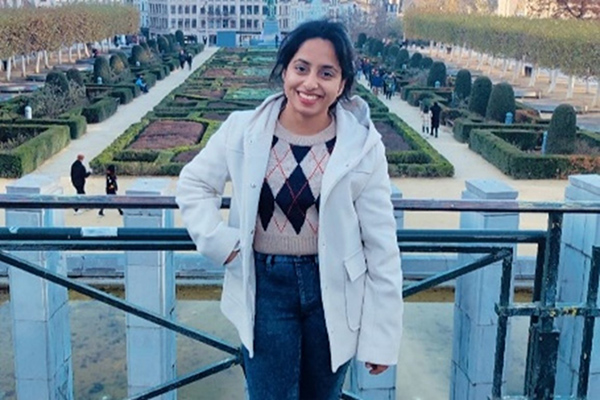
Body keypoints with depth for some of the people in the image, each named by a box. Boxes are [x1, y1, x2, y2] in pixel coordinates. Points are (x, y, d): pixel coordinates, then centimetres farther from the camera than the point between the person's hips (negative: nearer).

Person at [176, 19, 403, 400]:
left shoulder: (362, 146, -11)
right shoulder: (244, 129, -7)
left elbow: (381, 244, -7)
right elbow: (193, 184, 8)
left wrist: (383, 333, -5)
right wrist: (222, 242, -7)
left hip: (332, 289, 0)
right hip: (265, 285, 0)